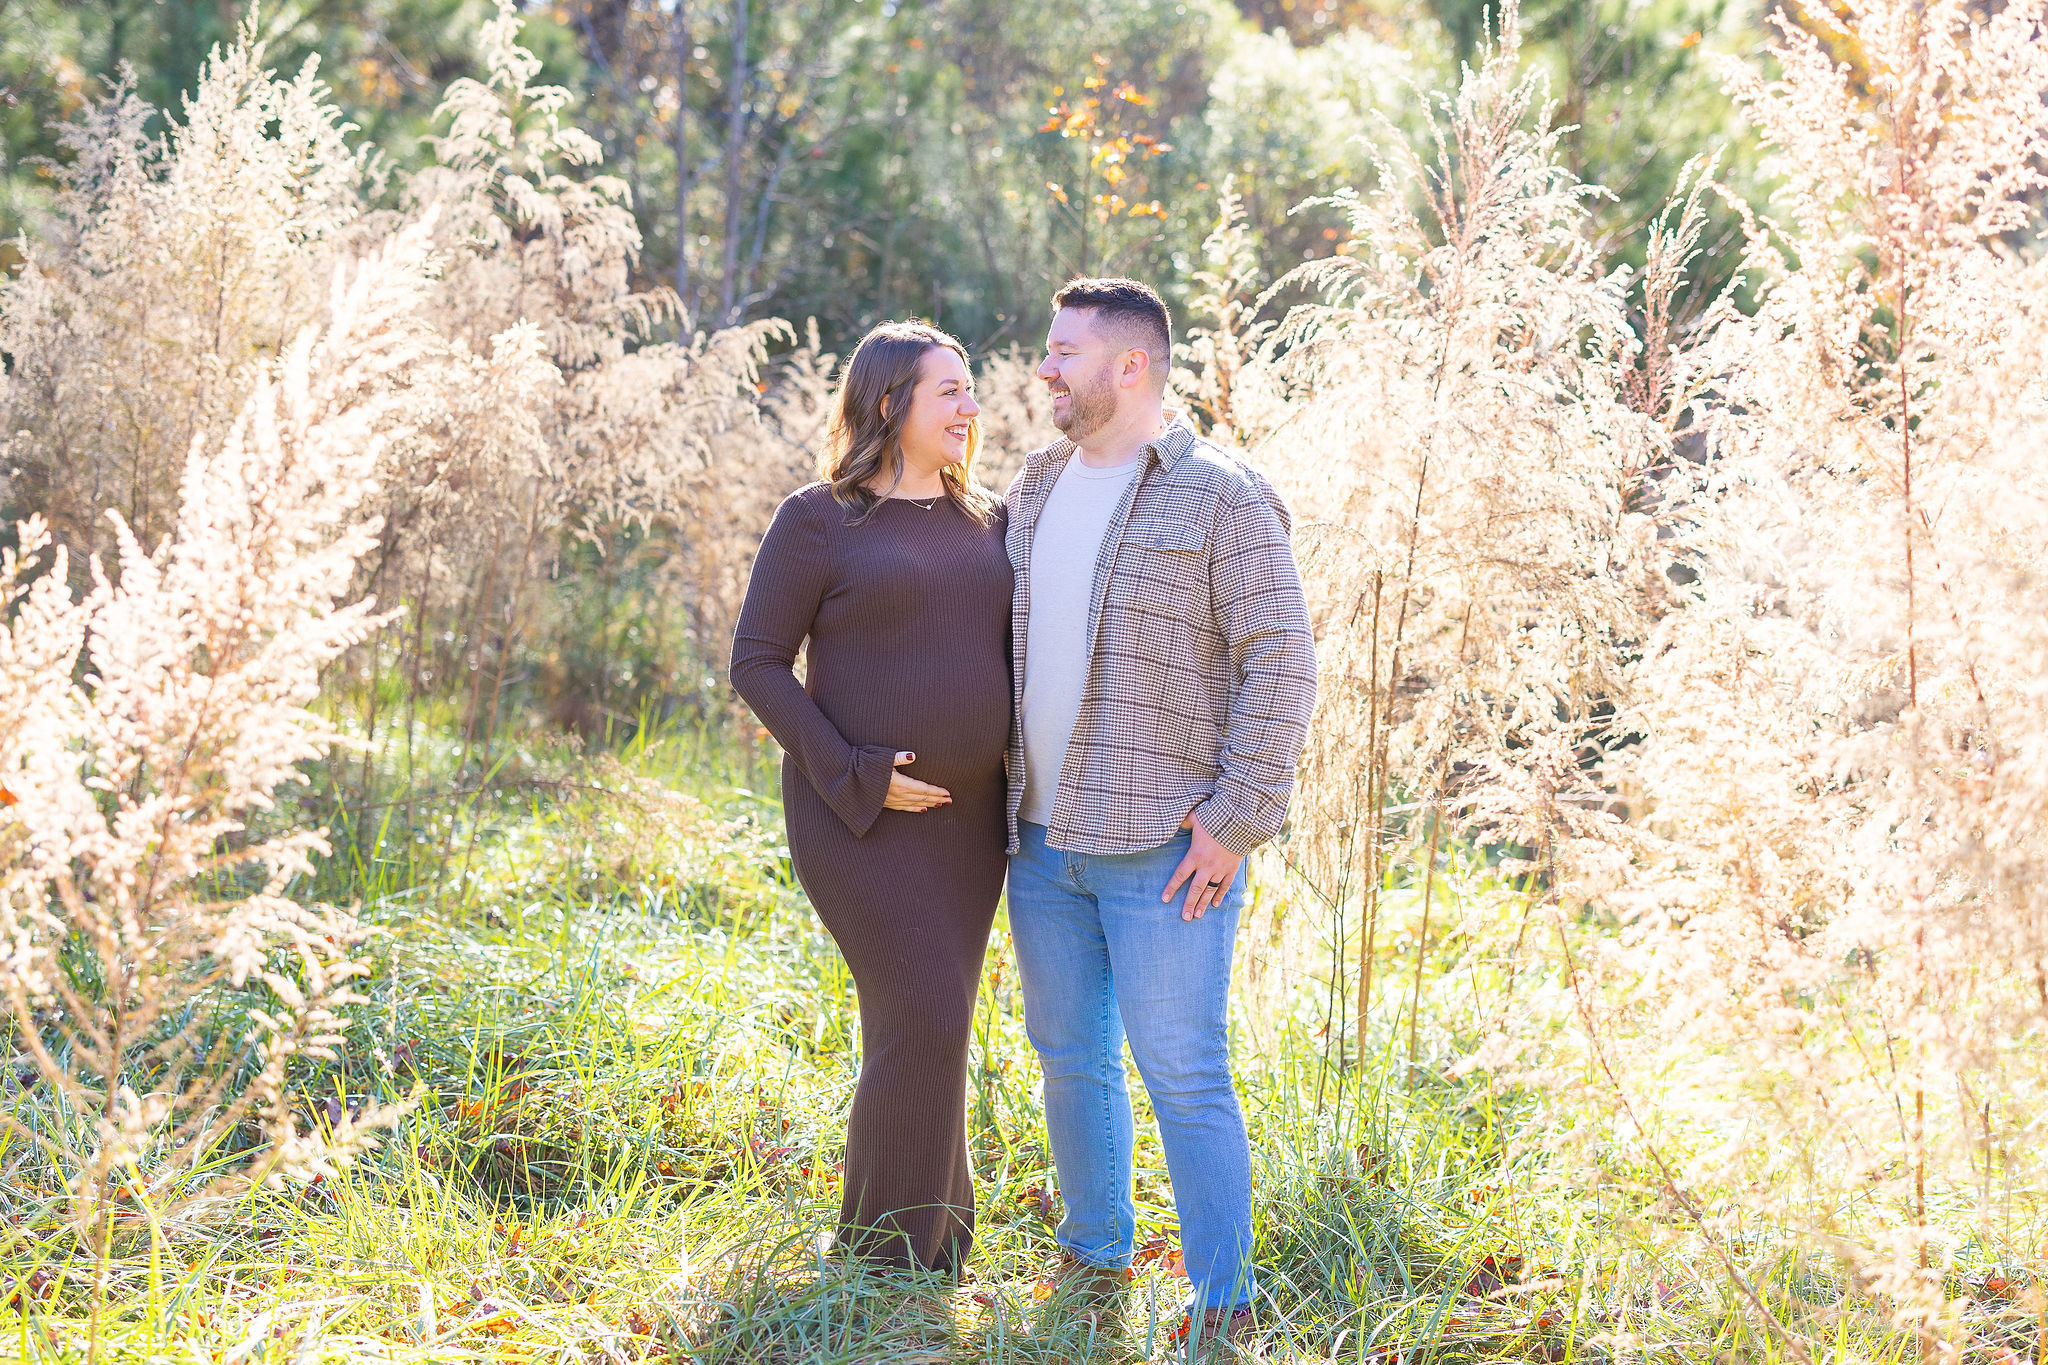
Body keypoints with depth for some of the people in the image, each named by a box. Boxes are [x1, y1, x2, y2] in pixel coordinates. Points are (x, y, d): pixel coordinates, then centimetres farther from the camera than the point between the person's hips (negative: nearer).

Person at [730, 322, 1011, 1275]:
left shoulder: (988, 521, 11)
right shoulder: (819, 520, -6)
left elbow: (1018, 652, 18)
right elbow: (757, 664, -7)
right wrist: (856, 774, -15)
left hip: (966, 816, 6)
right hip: (859, 816, -5)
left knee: (928, 1025, 11)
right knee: (924, 1019, -10)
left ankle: (933, 1234, 24)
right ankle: (884, 1248, 6)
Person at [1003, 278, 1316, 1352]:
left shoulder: (1218, 497, -9)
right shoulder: (1036, 488, 12)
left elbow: (1281, 663, -12)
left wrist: (1237, 822, -16)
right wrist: (999, 797, 16)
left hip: (1163, 850, -7)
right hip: (1044, 842, 7)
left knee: (1183, 1076, -4)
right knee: (1070, 1058, 16)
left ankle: (1222, 1302, 7)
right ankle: (1094, 1250, 33)